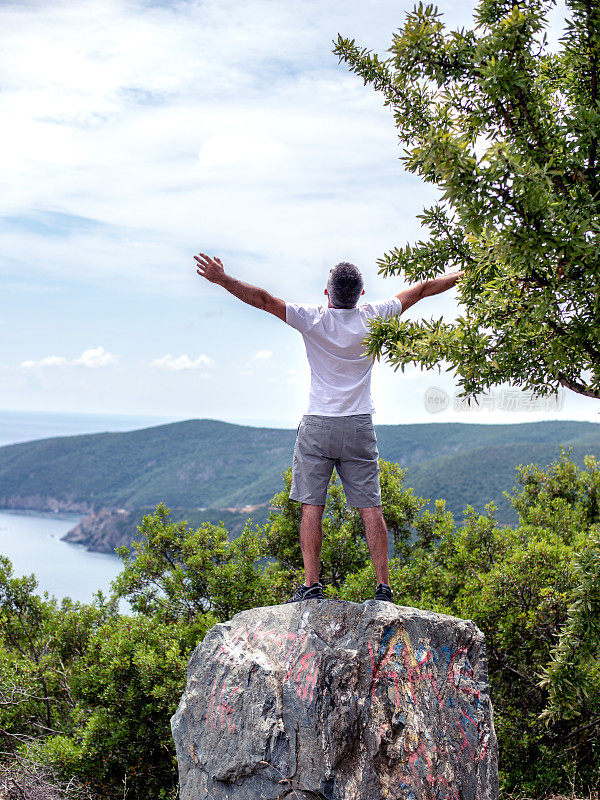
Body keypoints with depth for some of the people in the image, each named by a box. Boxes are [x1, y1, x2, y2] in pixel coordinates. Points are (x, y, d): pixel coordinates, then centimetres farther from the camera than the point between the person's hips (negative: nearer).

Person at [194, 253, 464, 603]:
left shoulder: (313, 319, -8)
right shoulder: (373, 317, -1)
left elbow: (264, 299, -10)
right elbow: (422, 289, 11)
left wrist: (222, 279, -4)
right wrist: (463, 275, 22)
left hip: (318, 427, -2)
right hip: (360, 428, 2)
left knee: (312, 506, 2)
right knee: (371, 507, 4)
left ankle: (312, 585, -1)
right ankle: (384, 586, 5)